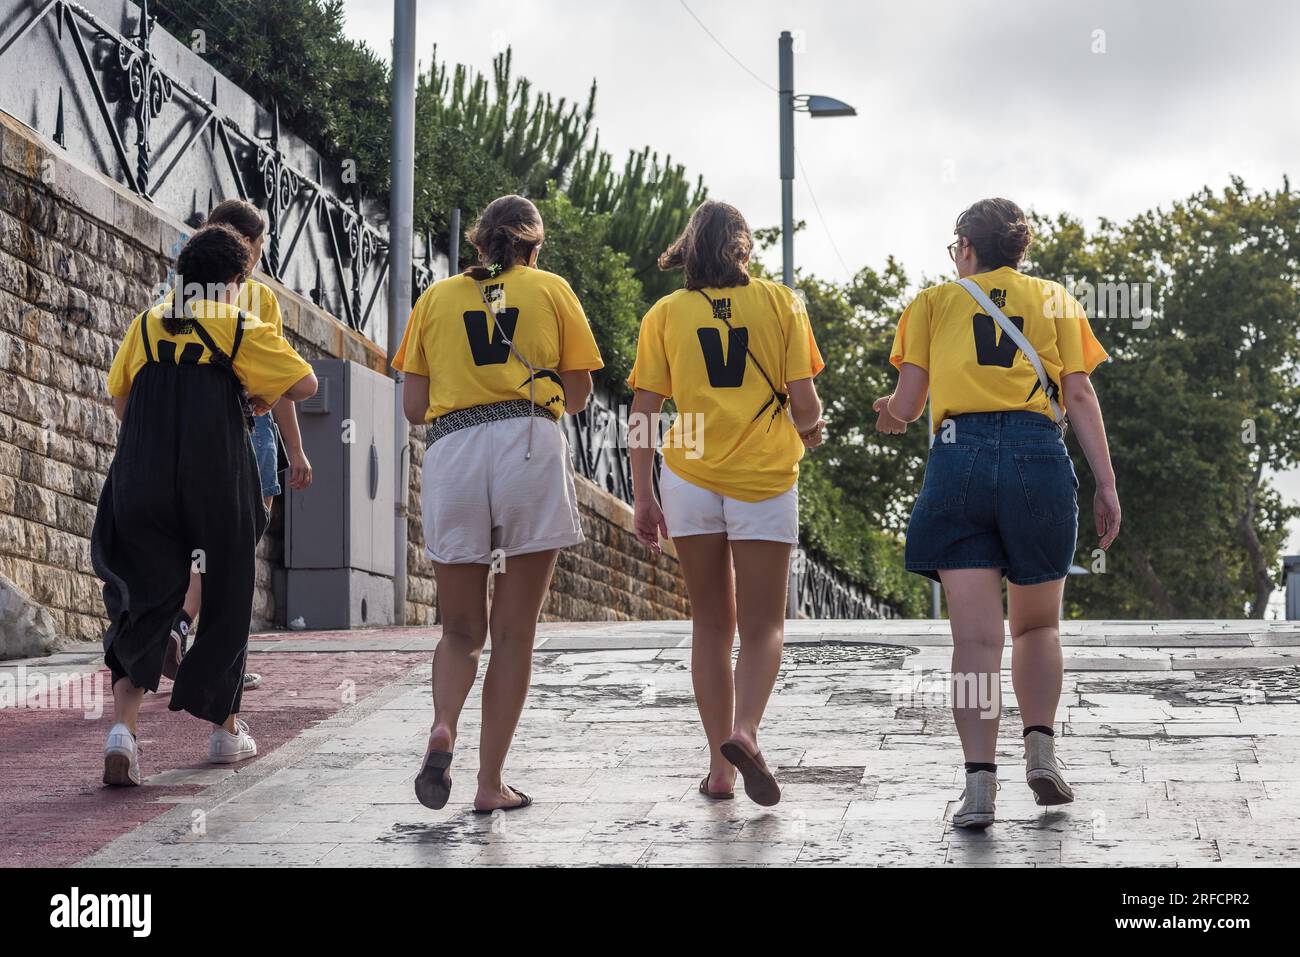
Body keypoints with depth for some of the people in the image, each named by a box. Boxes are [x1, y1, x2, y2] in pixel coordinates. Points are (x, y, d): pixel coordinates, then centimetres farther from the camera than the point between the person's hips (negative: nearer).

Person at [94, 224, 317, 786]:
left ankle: (123, 726, -16)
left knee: (142, 603, 4)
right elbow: (304, 385, -1)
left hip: (140, 486, 3)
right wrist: (262, 397, 17)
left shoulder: (146, 325, 12)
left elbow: (119, 398, 19)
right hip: (218, 487, -3)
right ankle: (226, 729, 22)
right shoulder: (241, 328, 1)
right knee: (226, 601, 13)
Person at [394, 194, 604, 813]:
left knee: (461, 629, 14)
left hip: (451, 455, 2)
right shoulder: (551, 290, 12)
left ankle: (443, 728, -14)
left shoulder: (436, 299, 15)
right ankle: (490, 782, 3)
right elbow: (578, 396, 12)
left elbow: (414, 407, 12)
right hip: (532, 449, -1)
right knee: (514, 632, 5)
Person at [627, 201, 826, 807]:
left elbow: (643, 413, 0)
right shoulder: (780, 303, 1)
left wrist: (642, 497, 5)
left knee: (711, 622, 13)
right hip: (764, 478, -2)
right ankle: (744, 731, -19)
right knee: (762, 624, 7)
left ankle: (720, 768, 11)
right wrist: (809, 433, 17)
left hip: (689, 478, 2)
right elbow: (804, 403, -5)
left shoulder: (665, 313, 4)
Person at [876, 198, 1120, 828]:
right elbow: (1080, 397, 6)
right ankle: (1041, 747, 3)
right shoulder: (1054, 300, 16)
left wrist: (892, 416, 31)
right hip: (1039, 455, 1)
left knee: (975, 636, -3)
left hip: (959, 459, -1)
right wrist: (1106, 485, 5)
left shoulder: (934, 303, 14)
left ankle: (980, 782, -12)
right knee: (1037, 624, 18)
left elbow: (907, 403, 7)